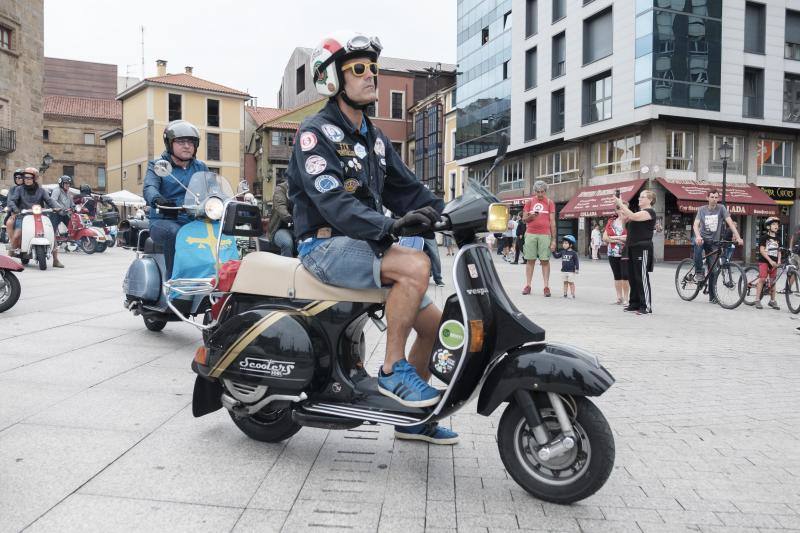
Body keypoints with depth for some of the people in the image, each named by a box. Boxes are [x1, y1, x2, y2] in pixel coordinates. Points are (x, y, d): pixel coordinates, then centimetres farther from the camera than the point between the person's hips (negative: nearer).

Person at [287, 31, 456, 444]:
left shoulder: (374, 139, 18)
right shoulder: (315, 133, -7)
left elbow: (407, 190, 13)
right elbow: (332, 200, -21)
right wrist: (389, 227, -34)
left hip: (365, 243, 8)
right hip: (326, 244, -8)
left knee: (435, 323, 4)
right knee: (415, 265, -32)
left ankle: (412, 418, 19)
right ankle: (392, 371, -18)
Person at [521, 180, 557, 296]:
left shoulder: (549, 202, 6)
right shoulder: (529, 202, 10)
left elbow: (552, 222, 4)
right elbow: (524, 219, 12)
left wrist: (553, 240, -2)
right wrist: (530, 217, -12)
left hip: (545, 235, -1)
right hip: (530, 234, 2)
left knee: (545, 260, -2)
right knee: (530, 260, 3)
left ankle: (546, 287, -1)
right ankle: (527, 285, 6)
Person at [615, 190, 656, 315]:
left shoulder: (650, 212, -8)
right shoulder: (639, 211, 21)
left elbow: (633, 216, -24)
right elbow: (627, 224, 21)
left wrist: (622, 205, -17)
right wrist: (621, 212, 5)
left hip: (642, 248, -9)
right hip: (632, 247, 9)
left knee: (642, 277, -9)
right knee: (632, 277, 11)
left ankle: (646, 306, -5)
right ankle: (634, 303, 18)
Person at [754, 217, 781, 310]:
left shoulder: (777, 239, 14)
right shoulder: (764, 237, -4)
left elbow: (778, 251, 17)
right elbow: (762, 250, -10)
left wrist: (778, 261, 2)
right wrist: (770, 261, -15)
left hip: (774, 263, 5)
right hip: (764, 261, -5)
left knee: (773, 281, 7)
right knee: (762, 279, -13)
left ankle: (772, 301, 16)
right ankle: (757, 300, -8)